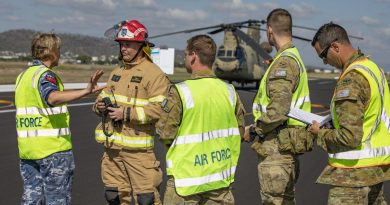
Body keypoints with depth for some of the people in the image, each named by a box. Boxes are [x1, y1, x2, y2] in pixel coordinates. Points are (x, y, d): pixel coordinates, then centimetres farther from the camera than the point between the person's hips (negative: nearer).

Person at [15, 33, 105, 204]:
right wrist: (86, 91, -46)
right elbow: (53, 98, -34)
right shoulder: (45, 74, -13)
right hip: (52, 148, -8)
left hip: (26, 148, 8)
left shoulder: (22, 76, 13)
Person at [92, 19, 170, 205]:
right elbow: (104, 95, 23)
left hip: (137, 148, -8)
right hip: (112, 146, 8)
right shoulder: (117, 72, 16)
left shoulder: (154, 74, -9)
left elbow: (159, 109, -19)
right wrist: (100, 105, -1)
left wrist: (126, 113, -21)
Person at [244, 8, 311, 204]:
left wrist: (253, 130, -11)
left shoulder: (284, 62, -18)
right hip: (288, 147, 10)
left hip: (277, 147, -10)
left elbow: (278, 110, -25)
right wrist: (259, 126, 15)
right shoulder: (295, 57, 13)